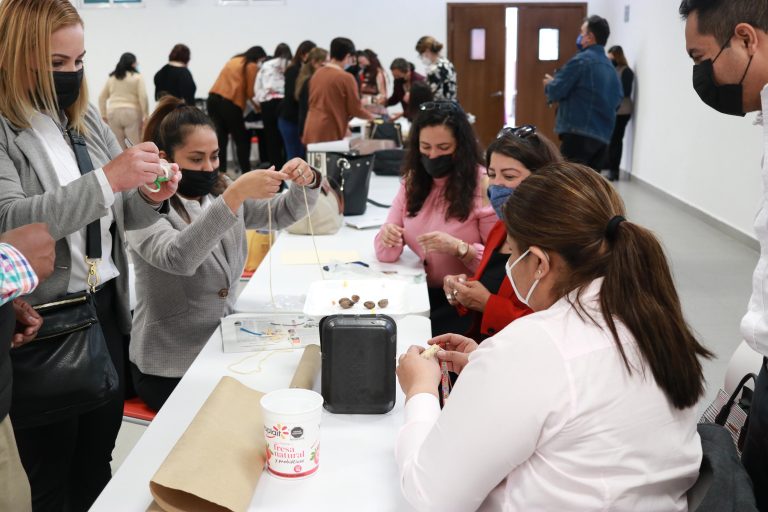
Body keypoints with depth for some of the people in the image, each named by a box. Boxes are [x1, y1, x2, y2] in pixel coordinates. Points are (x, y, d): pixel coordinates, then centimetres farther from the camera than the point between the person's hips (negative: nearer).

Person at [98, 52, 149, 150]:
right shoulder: (137, 77, 0)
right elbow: (143, 97, -9)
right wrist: (146, 115, -5)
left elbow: (102, 98, 14)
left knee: (117, 147, 6)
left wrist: (104, 115, 17)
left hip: (113, 113, 4)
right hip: (132, 113, -4)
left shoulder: (111, 78, 14)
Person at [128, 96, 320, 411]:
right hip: (171, 368, -6)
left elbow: (282, 214, 8)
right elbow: (178, 258, -33)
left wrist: (305, 182, -15)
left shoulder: (219, 191, 6)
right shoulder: (147, 208, -14)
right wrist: (236, 193, -39)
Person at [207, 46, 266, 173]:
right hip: (229, 103, -6)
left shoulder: (233, 60, 23)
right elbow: (249, 92, -2)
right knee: (242, 140, 4)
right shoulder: (252, 66, 2)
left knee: (220, 139, 7)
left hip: (213, 99, 7)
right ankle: (246, 173, 3)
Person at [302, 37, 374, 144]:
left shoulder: (317, 73, 9)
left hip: (311, 131, 7)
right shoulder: (346, 78, -11)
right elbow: (355, 109, -5)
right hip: (329, 133, -7)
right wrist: (372, 116, 14)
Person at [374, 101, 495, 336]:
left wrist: (458, 248, -26)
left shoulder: (483, 185, -9)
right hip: (420, 292, 5)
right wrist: (387, 238, -17)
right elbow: (387, 255, 6)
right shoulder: (412, 181, 7)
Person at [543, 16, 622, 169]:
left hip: (578, 133, -8)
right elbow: (617, 99, 21)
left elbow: (556, 91, -10)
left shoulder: (581, 60, -8)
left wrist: (549, 84, 14)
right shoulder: (610, 67, 16)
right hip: (603, 136, 8)